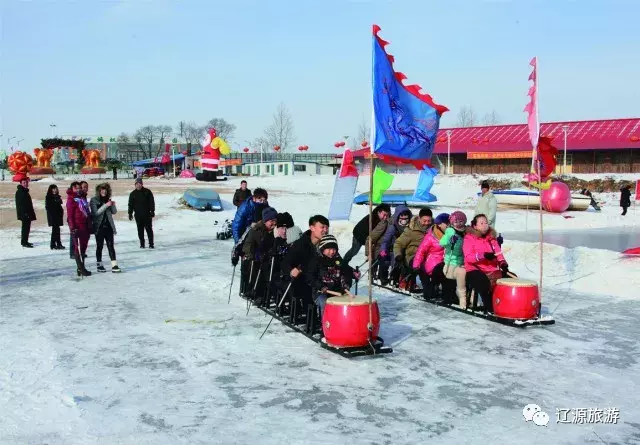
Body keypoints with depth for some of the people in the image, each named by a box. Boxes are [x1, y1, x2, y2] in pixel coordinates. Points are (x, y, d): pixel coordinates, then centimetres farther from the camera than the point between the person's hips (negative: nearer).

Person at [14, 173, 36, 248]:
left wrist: (31, 213, 21)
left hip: (28, 213, 10)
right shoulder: (19, 192, -12)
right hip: (24, 214, -10)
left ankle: (24, 241, 23)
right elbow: (19, 204, -18)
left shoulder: (25, 191, 16)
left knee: (26, 227, 15)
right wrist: (24, 213, -22)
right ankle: (24, 242, -8)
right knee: (25, 227, -10)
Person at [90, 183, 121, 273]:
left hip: (108, 226, 3)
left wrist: (113, 205, -9)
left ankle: (114, 265, -5)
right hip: (99, 226, -3)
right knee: (99, 246, 6)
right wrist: (106, 205, -18)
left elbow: (114, 212, 11)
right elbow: (96, 212, -13)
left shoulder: (108, 199, 10)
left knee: (111, 245, -2)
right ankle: (99, 265, 16)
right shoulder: (94, 200, -3)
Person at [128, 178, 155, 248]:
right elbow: (130, 205, 11)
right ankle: (142, 244, 14)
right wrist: (130, 214, 6)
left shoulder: (147, 192, 1)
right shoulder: (133, 194, 7)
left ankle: (151, 244, 5)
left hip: (147, 215, -2)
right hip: (138, 216, 2)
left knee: (149, 229, 0)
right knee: (140, 230, 6)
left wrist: (152, 211, -4)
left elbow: (152, 202, 1)